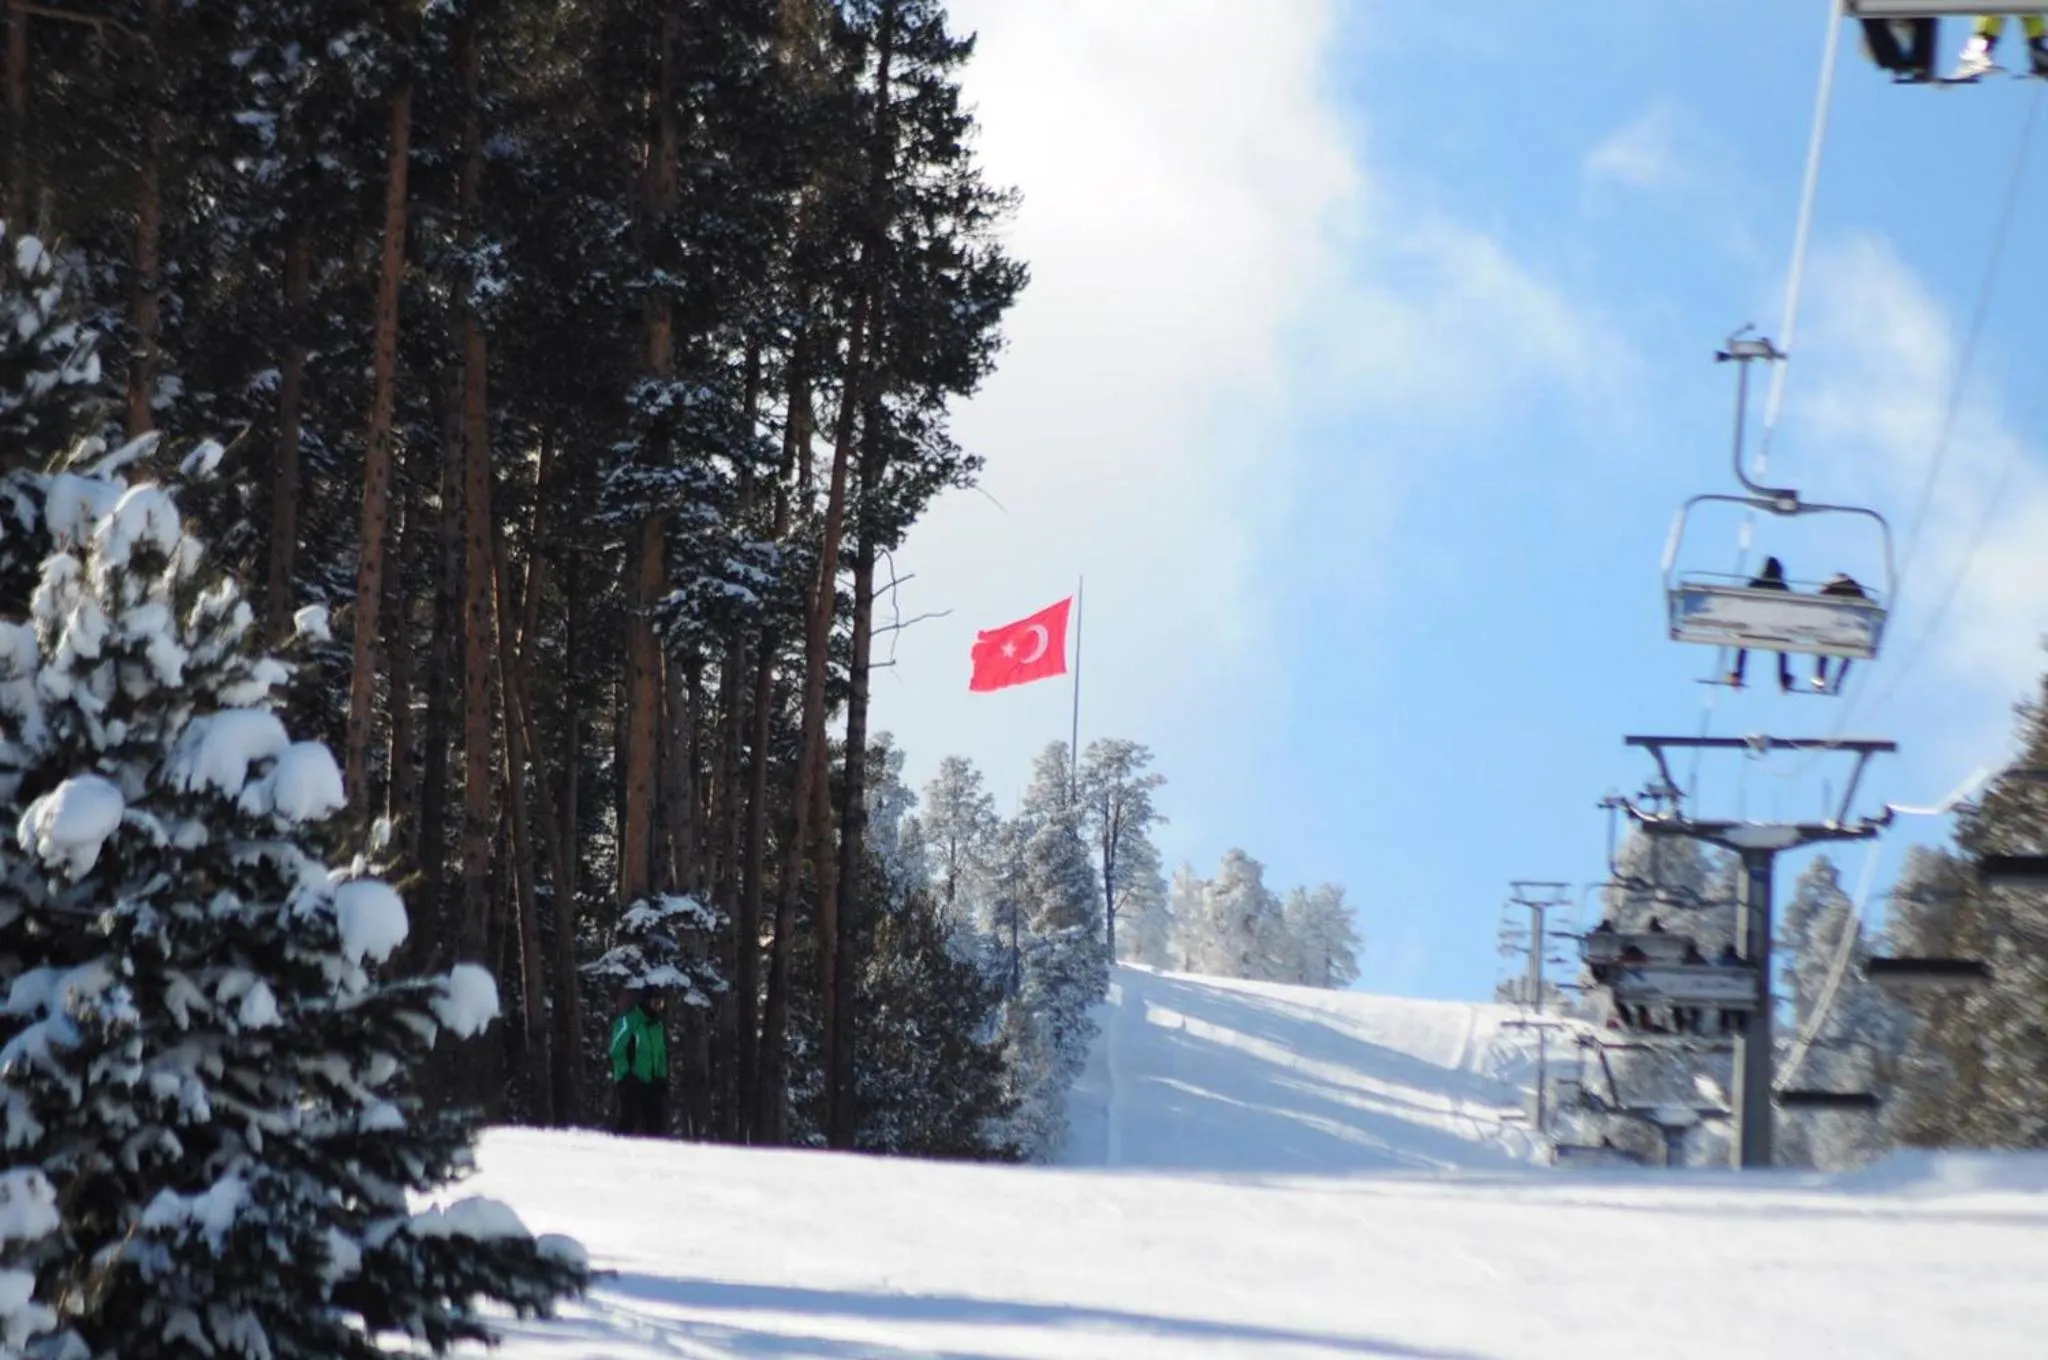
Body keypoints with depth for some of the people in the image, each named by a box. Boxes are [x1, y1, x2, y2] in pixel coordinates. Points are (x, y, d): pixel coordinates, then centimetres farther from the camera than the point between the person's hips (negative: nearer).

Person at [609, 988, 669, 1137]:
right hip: (631, 1082, -8)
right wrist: (626, 1075, -16)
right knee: (629, 1120, -9)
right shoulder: (627, 1021, -10)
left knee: (656, 1122, 7)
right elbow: (617, 1051, -13)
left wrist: (662, 1077, 11)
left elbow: (662, 1054, 21)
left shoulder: (657, 1025, 14)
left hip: (651, 1082, 8)